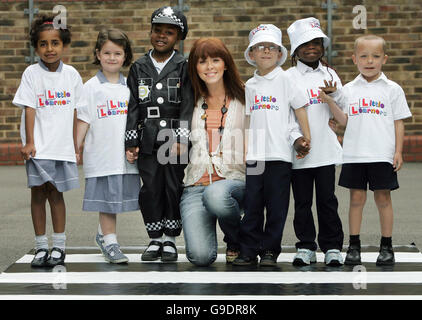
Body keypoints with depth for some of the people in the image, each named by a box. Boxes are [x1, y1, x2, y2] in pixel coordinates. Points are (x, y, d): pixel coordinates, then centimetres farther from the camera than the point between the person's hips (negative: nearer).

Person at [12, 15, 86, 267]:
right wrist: (29, 142, -10)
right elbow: (29, 109, -4)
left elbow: (74, 112, 9)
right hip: (38, 147, -1)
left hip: (62, 147, 1)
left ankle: (59, 247, 14)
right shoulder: (32, 73, -2)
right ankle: (41, 247, 10)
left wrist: (75, 146, 11)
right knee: (38, 194, 2)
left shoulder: (71, 74, 5)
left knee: (57, 194, 5)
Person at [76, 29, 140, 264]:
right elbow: (83, 121, -1)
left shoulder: (130, 86, 8)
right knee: (106, 199, 0)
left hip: (126, 155, 3)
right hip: (101, 155, -3)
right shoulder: (91, 87, -1)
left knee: (119, 197, 9)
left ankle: (104, 234, 29)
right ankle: (110, 243, 9)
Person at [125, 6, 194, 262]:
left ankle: (170, 240, 12)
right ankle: (155, 240, 15)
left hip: (176, 141, -2)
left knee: (174, 189, 0)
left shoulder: (184, 67, 3)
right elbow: (133, 106, 9)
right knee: (151, 189, 3)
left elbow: (188, 105, -3)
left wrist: (181, 139, -12)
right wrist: (132, 141, 2)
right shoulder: (139, 68, 12)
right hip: (148, 141, 2)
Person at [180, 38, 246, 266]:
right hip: (195, 185, 1)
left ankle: (237, 240, -5)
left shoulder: (243, 99, 9)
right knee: (200, 256, -22)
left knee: (215, 195, -39)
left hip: (234, 180, -1)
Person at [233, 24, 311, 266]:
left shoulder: (285, 80, 1)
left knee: (276, 206, 1)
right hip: (253, 154, 3)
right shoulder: (250, 86, 12)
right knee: (251, 204, 4)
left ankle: (270, 250, 9)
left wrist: (306, 138, 0)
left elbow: (300, 108, 3)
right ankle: (249, 250, 11)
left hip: (280, 154, -3)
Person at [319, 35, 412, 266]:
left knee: (383, 197, 4)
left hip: (383, 155, -1)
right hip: (354, 155, 1)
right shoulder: (348, 90, 8)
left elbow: (398, 123, 4)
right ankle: (353, 246, 12)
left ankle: (386, 247, 13)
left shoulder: (392, 89, 4)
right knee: (356, 197, 5)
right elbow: (344, 121, 4)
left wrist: (398, 152, -3)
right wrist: (330, 101, -7)